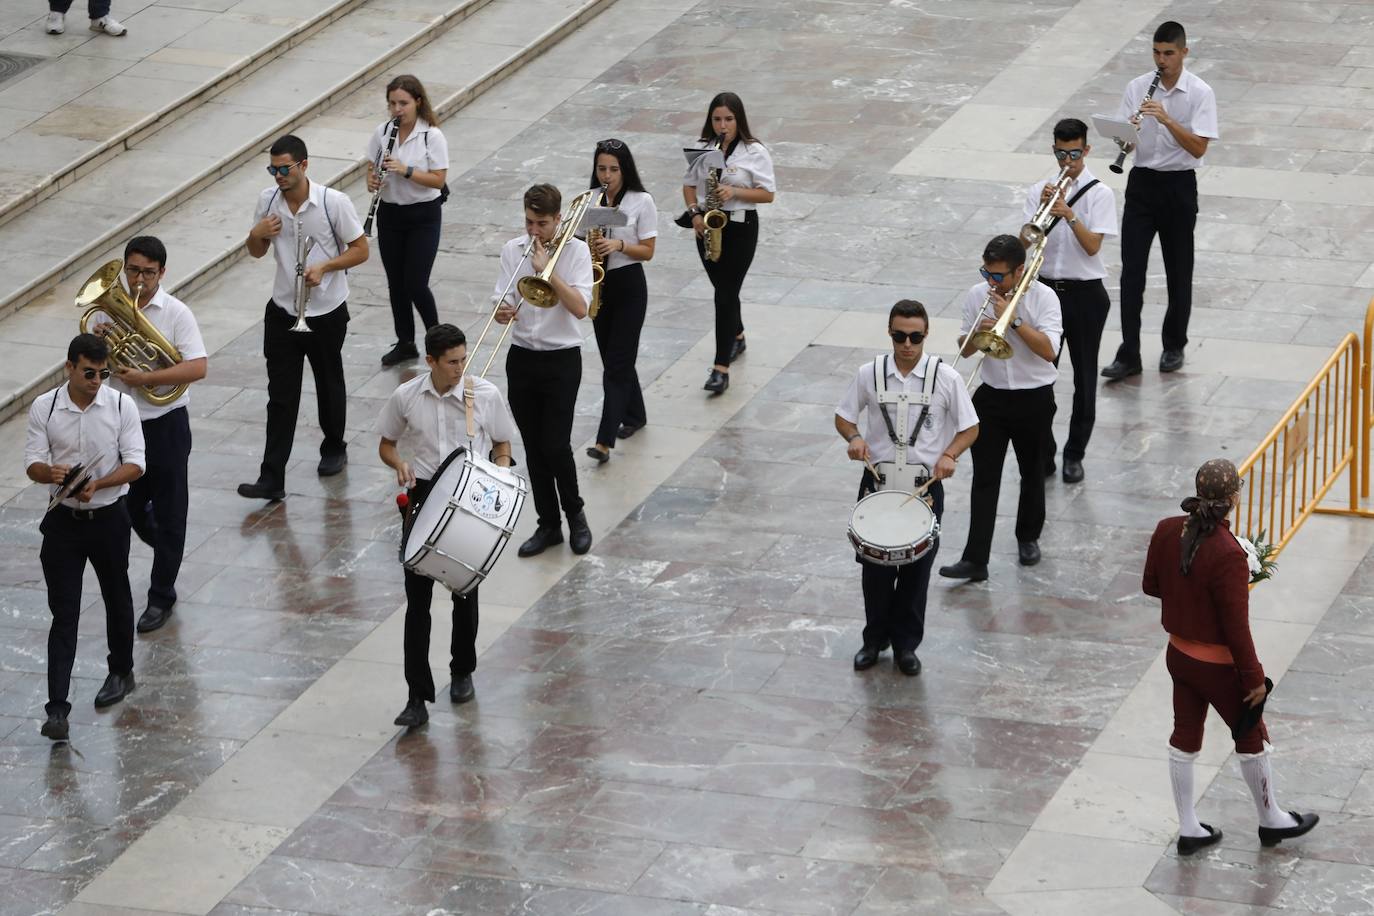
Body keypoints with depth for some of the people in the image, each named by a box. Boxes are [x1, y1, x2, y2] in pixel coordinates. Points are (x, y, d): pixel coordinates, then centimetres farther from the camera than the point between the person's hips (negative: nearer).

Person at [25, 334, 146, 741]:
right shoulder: (44, 407, -7)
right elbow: (32, 464, -5)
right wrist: (50, 472, -29)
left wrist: (97, 484, -26)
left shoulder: (121, 405, -8)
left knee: (117, 599, 19)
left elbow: (135, 464, -10)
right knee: (64, 614, -4)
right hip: (64, 521, -1)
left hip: (109, 518, 1)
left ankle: (121, 672, 44)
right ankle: (57, 708, -8)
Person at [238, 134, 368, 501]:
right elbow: (257, 252, 11)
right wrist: (256, 234, -12)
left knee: (329, 385, 17)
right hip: (282, 312, 3)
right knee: (280, 396, -1)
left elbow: (360, 250, -10)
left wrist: (324, 267, -24)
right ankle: (271, 478, -4)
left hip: (326, 313, -3)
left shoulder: (333, 203, -16)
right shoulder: (267, 201, -3)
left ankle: (334, 449, 42)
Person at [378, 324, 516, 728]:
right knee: (417, 597, -5)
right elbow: (386, 444, 10)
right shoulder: (406, 397, -4)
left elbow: (502, 445, 6)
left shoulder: (486, 395, -7)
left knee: (464, 592, 13)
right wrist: (399, 464, -12)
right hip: (423, 496, 0)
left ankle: (462, 672, 37)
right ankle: (418, 698, -4)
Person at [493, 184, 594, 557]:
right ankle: (548, 524, 18)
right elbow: (502, 302, 2)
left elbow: (580, 308, -17)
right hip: (521, 357, 4)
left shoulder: (575, 250, -8)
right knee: (533, 447, 7)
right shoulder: (513, 250, 4)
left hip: (561, 358, -4)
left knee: (556, 445, -8)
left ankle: (575, 515, 14)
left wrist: (547, 270, -22)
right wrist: (502, 312, -22)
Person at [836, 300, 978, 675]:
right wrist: (855, 438, -17)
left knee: (916, 567, 8)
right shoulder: (870, 374, -6)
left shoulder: (945, 378, -9)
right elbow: (844, 416, 5)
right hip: (878, 481, 1)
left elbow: (970, 427, -2)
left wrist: (949, 455, -20)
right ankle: (875, 639, 27)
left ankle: (906, 643, 24)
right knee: (875, 564, 9)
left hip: (925, 486, -1)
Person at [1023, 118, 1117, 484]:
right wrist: (1044, 210, -21)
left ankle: (1075, 454, 17)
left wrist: (1069, 214, -27)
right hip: (1046, 288, 2)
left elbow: (1092, 246, -14)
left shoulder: (1099, 194, -4)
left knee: (1084, 377, 5)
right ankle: (1042, 453, 13)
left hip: (1085, 293, -2)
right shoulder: (1040, 191, 3)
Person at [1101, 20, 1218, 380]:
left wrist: (1167, 119, -29)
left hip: (1179, 187, -2)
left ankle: (1174, 346, 24)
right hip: (1142, 183, 2)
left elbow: (1198, 148, -17)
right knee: (1131, 271, -4)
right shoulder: (1137, 87, 1)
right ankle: (1128, 354, -2)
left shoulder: (1199, 93, -8)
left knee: (1178, 271, 9)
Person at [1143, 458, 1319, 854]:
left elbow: (1151, 585, 4)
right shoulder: (1228, 556, -32)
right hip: (1218, 665, -6)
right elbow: (1236, 628, -24)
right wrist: (1254, 678, -13)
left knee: (1185, 735, 19)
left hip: (1178, 654, 6)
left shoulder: (1167, 531, -12)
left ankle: (1188, 829, 31)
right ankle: (1271, 820, 36)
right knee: (1251, 736, 17)